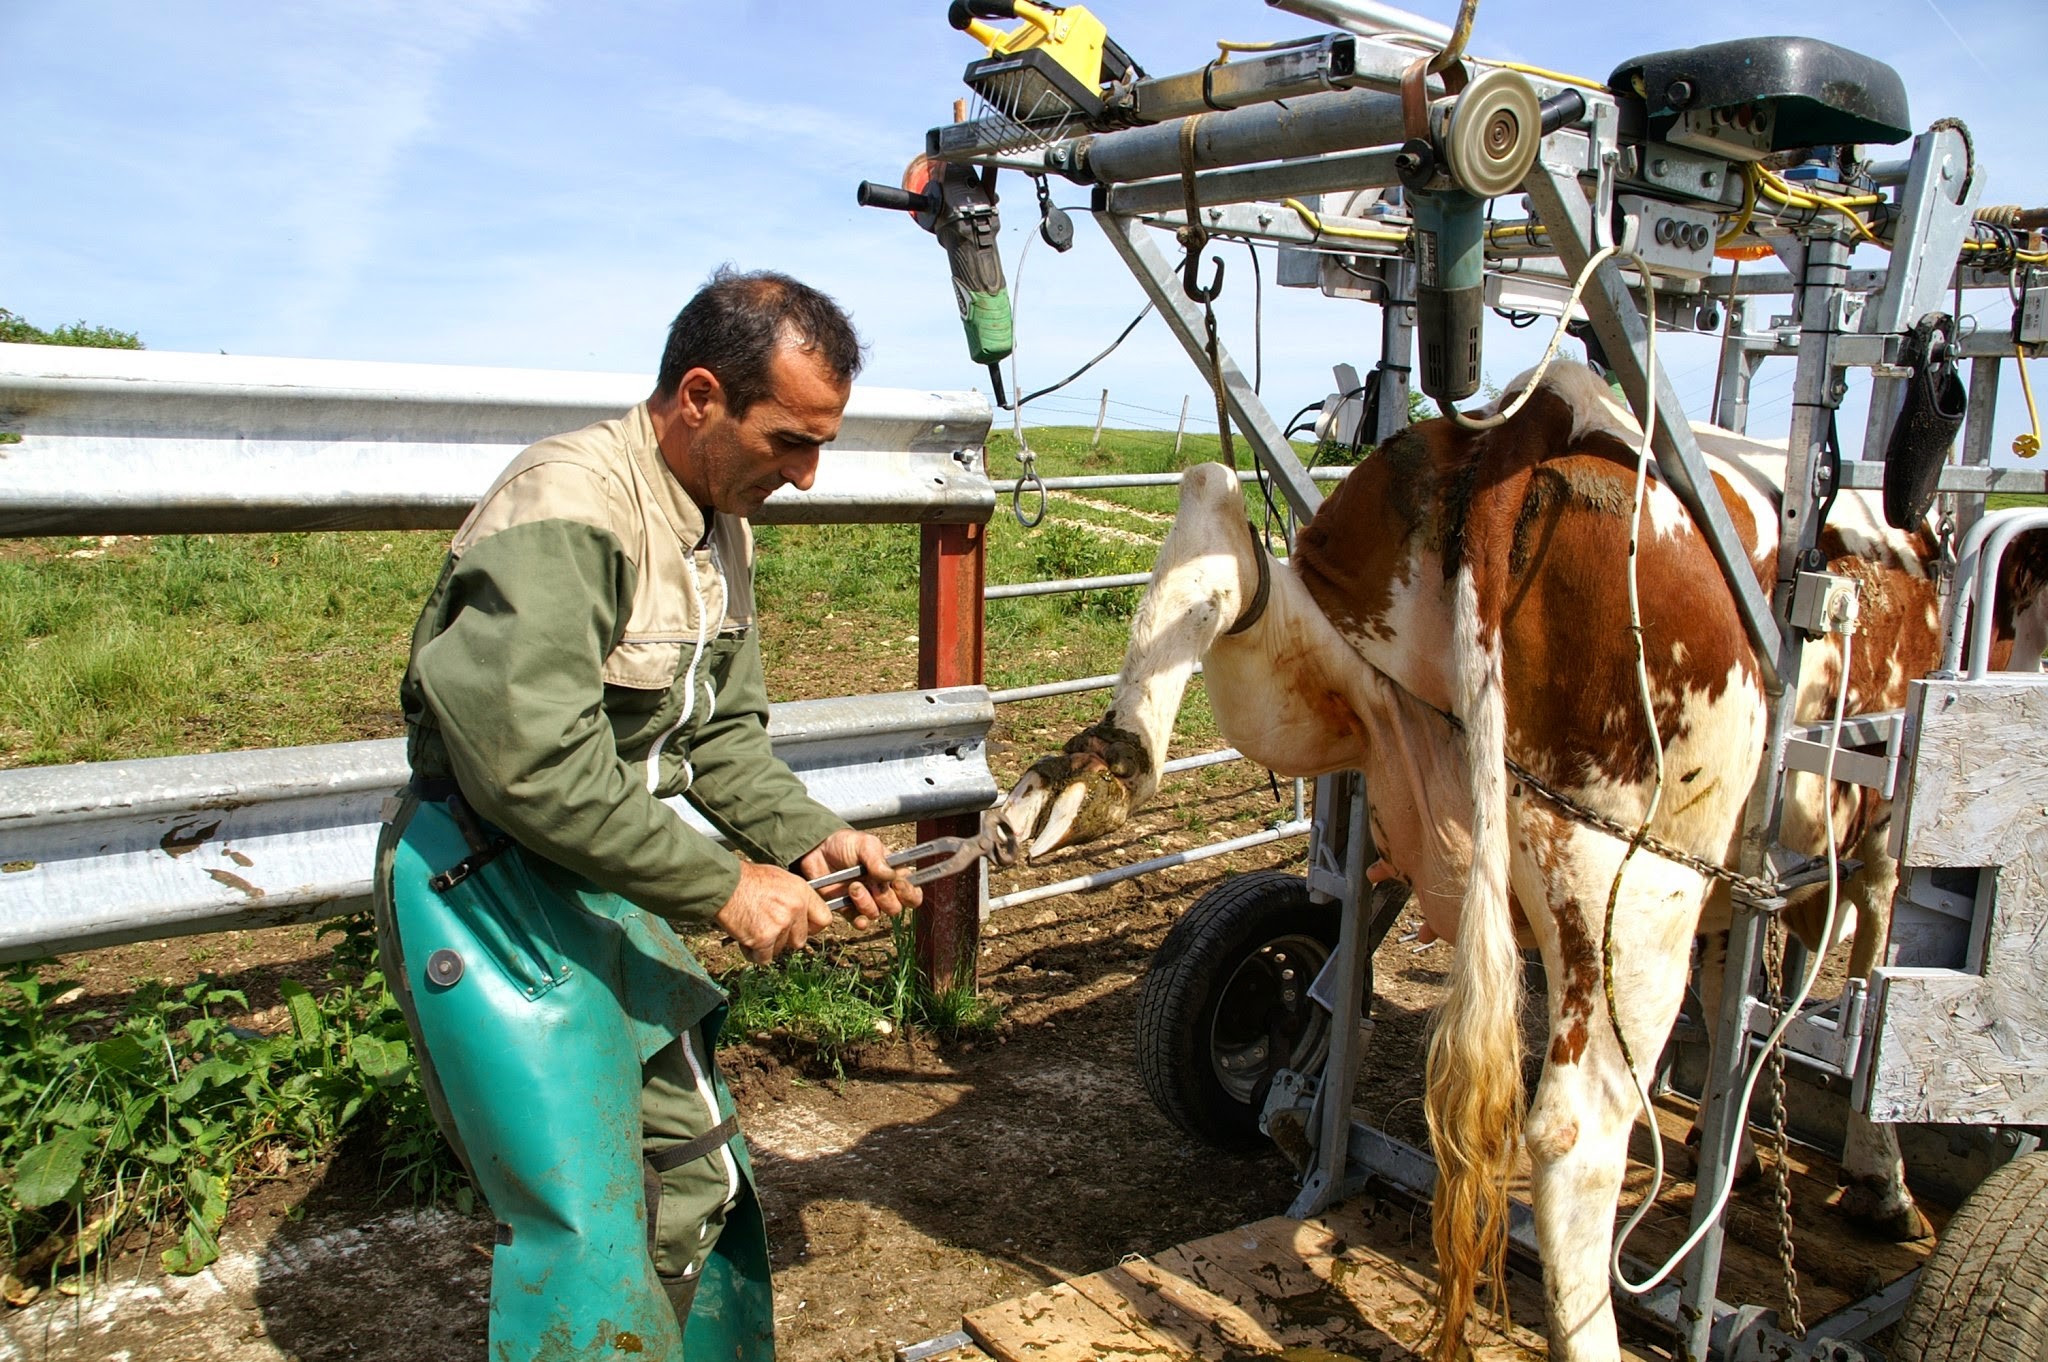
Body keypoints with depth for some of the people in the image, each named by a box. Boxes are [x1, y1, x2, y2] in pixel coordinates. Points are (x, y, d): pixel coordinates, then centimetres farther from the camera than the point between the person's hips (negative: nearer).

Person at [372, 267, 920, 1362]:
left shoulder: (721, 524, 8)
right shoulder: (566, 511, -23)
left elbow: (723, 732, 12)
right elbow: (534, 764, -30)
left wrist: (810, 838, -4)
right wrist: (724, 884, -23)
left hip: (604, 882, 9)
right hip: (488, 888, -9)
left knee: (696, 1173, 17)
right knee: (587, 1225, -7)